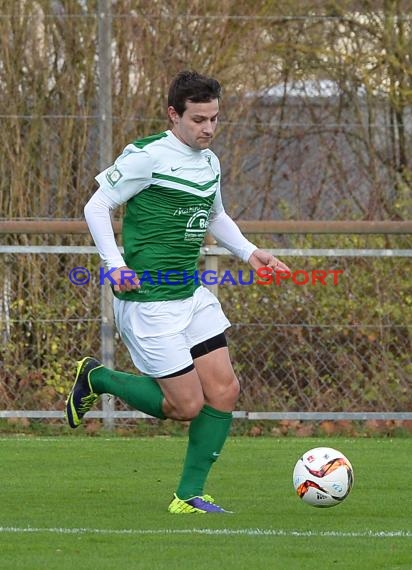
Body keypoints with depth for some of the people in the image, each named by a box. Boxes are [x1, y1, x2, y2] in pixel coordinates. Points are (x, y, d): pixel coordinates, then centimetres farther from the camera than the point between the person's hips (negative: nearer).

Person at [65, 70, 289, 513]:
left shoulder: (209, 163, 12)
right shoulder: (147, 156, -13)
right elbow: (96, 207, -9)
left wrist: (248, 252, 15)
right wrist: (115, 264, -20)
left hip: (192, 294, 8)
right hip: (147, 299, -8)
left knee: (224, 391, 0)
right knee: (186, 405, -7)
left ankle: (189, 495, 10)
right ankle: (96, 379, 15)